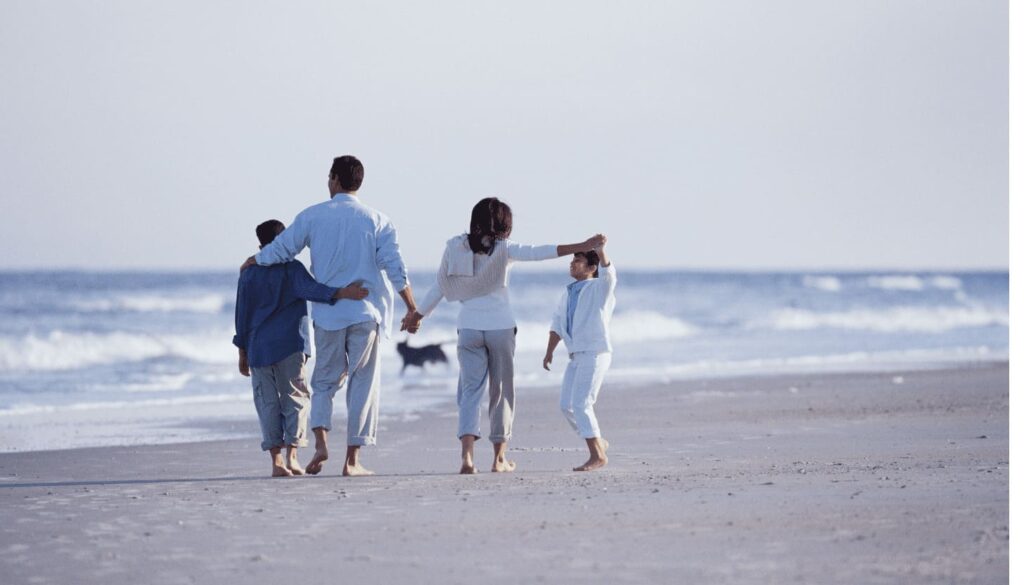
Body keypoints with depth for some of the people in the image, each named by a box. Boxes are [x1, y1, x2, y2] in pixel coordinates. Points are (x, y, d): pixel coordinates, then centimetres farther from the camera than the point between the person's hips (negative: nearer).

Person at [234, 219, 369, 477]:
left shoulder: (249, 273, 9)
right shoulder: (291, 268, -4)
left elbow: (242, 313, 11)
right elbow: (311, 289, -23)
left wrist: (242, 351, 16)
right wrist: (341, 293, -34)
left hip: (258, 347, 3)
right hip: (289, 344, -3)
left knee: (268, 403, 5)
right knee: (295, 399, 5)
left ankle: (276, 461, -3)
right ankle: (291, 457, -7)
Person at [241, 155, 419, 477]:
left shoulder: (312, 216, 1)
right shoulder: (376, 220, 0)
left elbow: (280, 249, 7)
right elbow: (396, 268, -5)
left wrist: (253, 261, 26)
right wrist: (412, 309, -2)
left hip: (327, 314, 1)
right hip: (366, 312, -1)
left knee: (325, 380, 13)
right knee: (362, 383, 5)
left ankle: (321, 440, -10)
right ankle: (352, 459, 1)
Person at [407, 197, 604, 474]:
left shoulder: (456, 248, 3)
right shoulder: (503, 249, -6)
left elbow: (439, 287, 9)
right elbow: (538, 253, -18)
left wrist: (418, 315, 22)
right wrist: (581, 247, -21)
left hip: (468, 326, 2)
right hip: (500, 326, -2)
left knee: (470, 389, 0)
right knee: (501, 391, 10)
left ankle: (467, 455, -20)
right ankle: (499, 458, 14)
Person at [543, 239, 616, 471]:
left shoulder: (600, 287, -5)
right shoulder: (568, 293, 16)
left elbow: (608, 273, -27)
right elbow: (557, 324, 19)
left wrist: (600, 252, -45)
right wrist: (549, 352, 11)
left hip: (595, 354, -8)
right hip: (576, 356, 8)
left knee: (581, 404, -15)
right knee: (567, 405, 8)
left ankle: (597, 455, -10)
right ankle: (598, 442, 22)